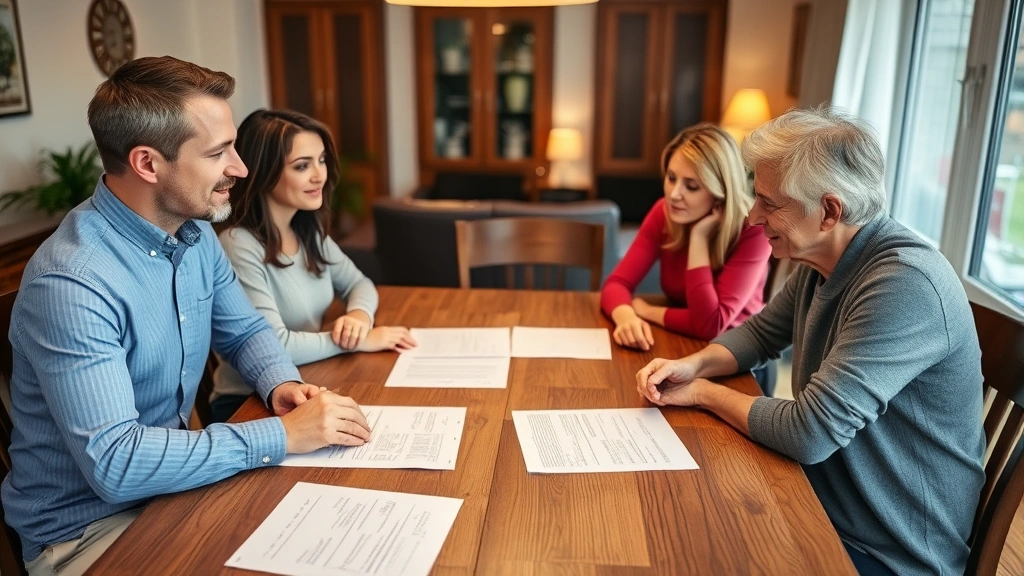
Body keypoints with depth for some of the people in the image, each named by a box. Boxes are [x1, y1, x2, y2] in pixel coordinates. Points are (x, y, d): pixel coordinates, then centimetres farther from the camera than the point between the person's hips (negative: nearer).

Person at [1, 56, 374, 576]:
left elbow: (245, 331, 10)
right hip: (87, 523, -7)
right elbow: (112, 462, -31)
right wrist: (282, 435, -28)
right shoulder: (71, 283, -27)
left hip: (173, 477, 7)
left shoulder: (195, 233, -2)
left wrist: (281, 384, -11)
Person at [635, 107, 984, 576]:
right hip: (823, 503, 7)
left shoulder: (904, 283, -29)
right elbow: (759, 333, 13)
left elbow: (809, 434, -30)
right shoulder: (820, 262, -2)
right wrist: (693, 365, -7)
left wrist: (702, 392, -15)